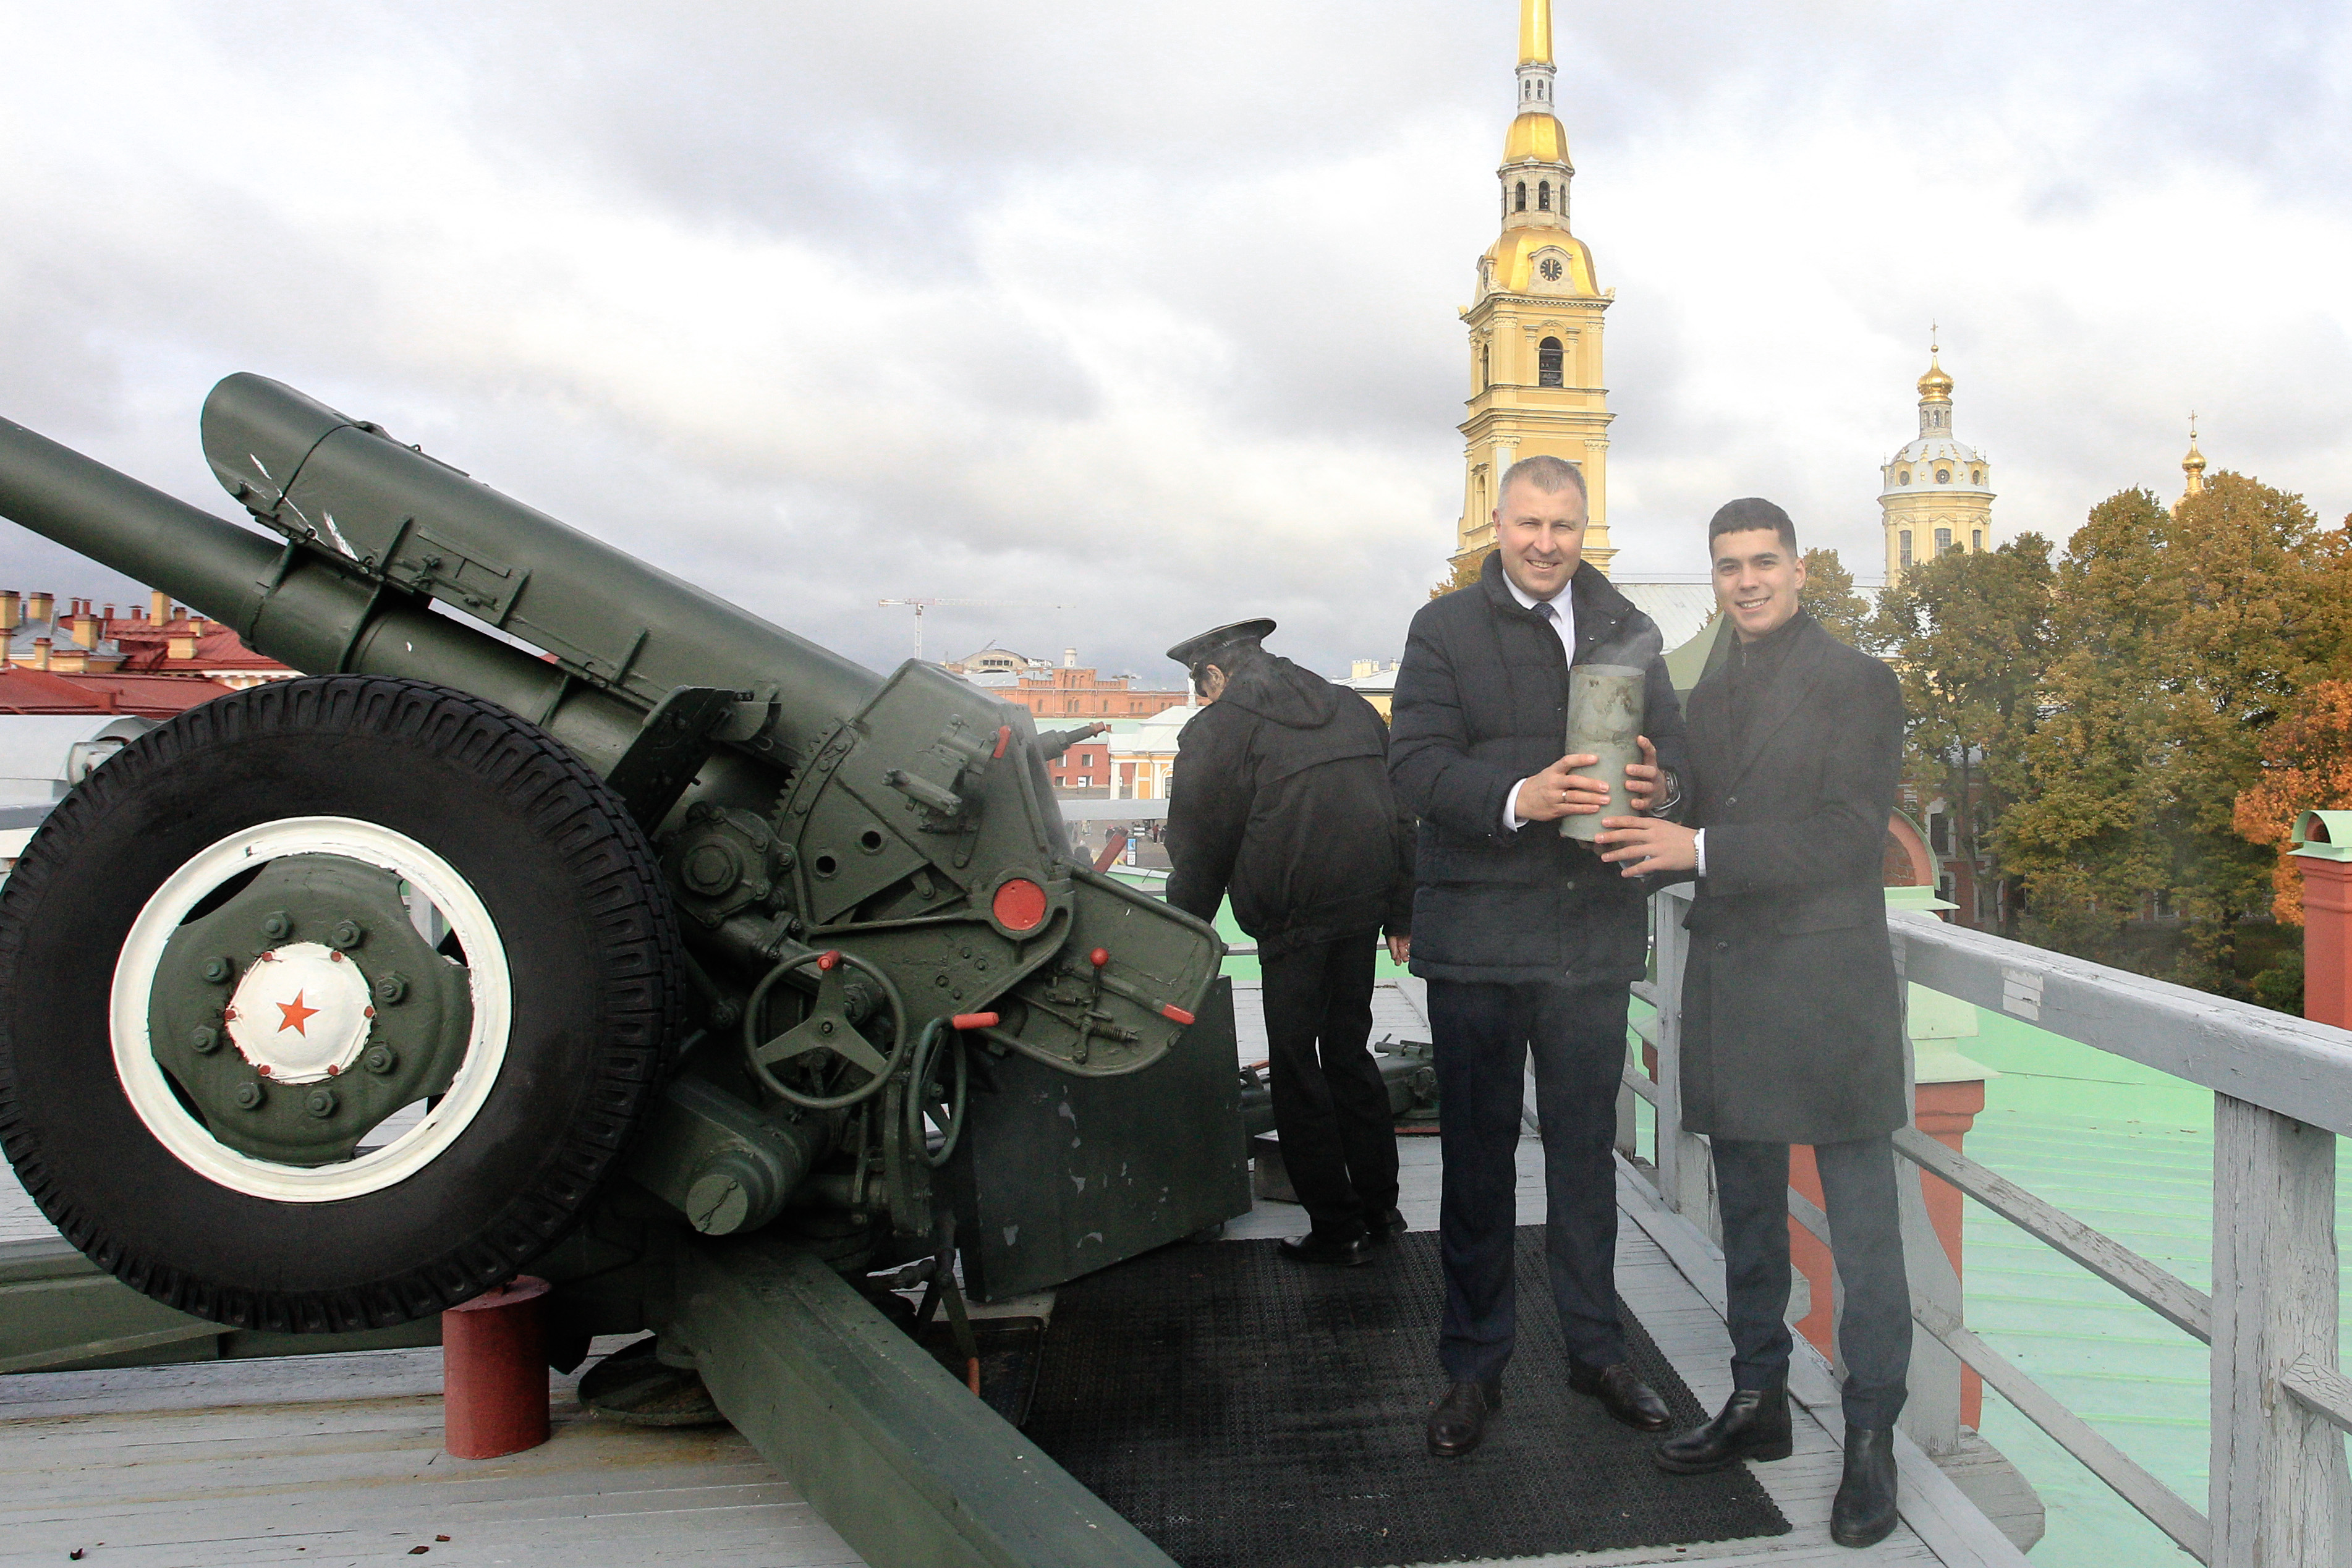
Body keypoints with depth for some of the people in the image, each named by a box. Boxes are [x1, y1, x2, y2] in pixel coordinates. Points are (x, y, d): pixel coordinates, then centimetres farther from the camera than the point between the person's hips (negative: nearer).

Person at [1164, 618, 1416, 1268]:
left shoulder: (1216, 726, -2)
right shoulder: (1351, 707, 16)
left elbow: (1198, 852, -1)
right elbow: (1403, 814, 17)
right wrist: (1401, 916, 22)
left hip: (1294, 920, -6)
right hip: (1365, 906, 7)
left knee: (1297, 1073, 4)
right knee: (1349, 1054, 18)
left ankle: (1337, 1227, 10)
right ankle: (1379, 1208, 26)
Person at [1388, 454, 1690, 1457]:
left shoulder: (1628, 632, 12)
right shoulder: (1446, 630, 0)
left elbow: (1674, 747, 10)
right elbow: (1414, 763, -11)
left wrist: (1661, 786, -15)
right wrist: (1517, 799, -28)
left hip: (1594, 931, 3)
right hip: (1478, 934, -3)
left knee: (1586, 1147, 14)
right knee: (1479, 1151, 8)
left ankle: (1595, 1348, 31)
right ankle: (1473, 1364, 23)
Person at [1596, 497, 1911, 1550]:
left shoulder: (1857, 683, -4)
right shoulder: (1709, 698, 15)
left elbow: (1849, 835, -14)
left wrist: (1700, 850, -20)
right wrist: (1648, 839, -3)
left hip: (1828, 988, -6)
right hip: (1730, 985, 6)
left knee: (1861, 1231, 0)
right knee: (1748, 1216, 16)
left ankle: (1871, 1440, 14)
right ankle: (1758, 1402, 31)